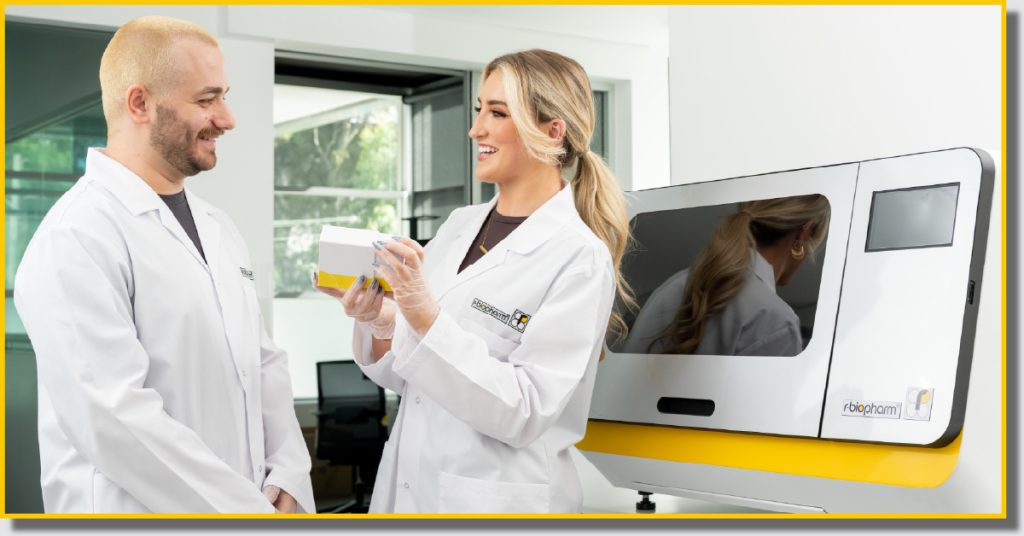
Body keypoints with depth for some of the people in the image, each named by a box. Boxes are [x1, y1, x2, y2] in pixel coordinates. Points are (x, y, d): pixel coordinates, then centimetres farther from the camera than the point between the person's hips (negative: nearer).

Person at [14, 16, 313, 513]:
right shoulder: (76, 239, -17)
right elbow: (114, 418, -24)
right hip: (137, 508, -7)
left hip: (250, 497, 8)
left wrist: (286, 478, -4)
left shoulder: (217, 225, 10)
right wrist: (253, 512, -20)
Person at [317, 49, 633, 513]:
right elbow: (409, 377, 7)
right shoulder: (460, 223, 4)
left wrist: (426, 317, -27)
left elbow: (525, 413, -20)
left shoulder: (579, 257, -15)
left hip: (497, 499, -6)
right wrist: (378, 322, -12)